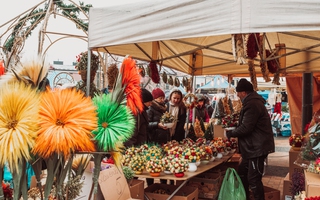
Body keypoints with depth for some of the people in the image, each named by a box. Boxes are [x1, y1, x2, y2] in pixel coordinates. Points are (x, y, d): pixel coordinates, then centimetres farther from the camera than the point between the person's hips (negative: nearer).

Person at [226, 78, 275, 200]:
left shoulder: (252, 104, -21)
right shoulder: (253, 102, 14)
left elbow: (245, 128, -23)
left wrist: (230, 134, -9)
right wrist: (233, 131, 13)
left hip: (257, 147, -11)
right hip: (254, 146, 11)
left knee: (254, 179, -5)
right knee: (242, 172, 19)